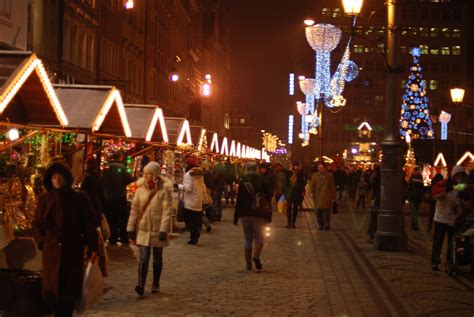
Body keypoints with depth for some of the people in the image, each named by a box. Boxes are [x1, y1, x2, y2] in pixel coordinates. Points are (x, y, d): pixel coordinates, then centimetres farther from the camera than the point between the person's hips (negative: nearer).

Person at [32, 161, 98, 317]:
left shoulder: (80, 198, -1)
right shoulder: (44, 199, 6)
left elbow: (90, 224, 0)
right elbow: (36, 225, 14)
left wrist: (92, 247, -6)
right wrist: (42, 242, 2)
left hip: (73, 252, -2)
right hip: (51, 251, 2)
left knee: (70, 291, 0)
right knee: (53, 290, 2)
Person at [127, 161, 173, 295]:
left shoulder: (164, 191, -8)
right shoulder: (140, 190, 1)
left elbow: (167, 211, -12)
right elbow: (134, 210, 4)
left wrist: (163, 230, -19)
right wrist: (131, 228, 0)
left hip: (157, 230, -1)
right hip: (143, 229, 1)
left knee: (157, 258, 12)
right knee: (143, 258, -8)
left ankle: (155, 284, 25)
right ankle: (141, 285, -12)